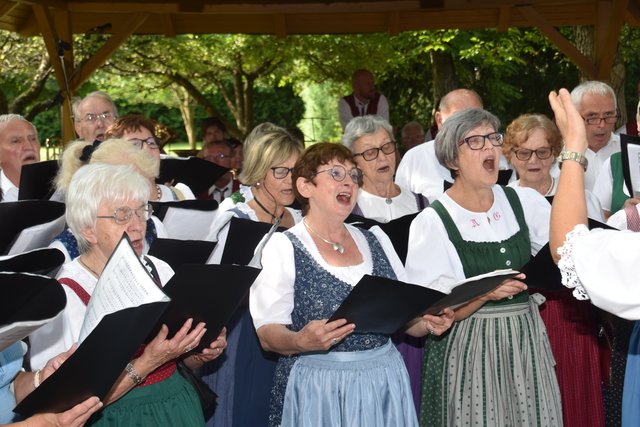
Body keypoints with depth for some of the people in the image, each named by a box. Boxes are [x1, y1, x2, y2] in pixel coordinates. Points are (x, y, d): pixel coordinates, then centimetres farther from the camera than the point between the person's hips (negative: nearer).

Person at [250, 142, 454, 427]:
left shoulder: (377, 241, 11)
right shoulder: (283, 248, -4)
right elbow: (268, 333, -11)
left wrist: (428, 323, -7)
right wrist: (301, 341, -31)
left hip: (385, 381, 5)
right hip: (317, 389, -4)